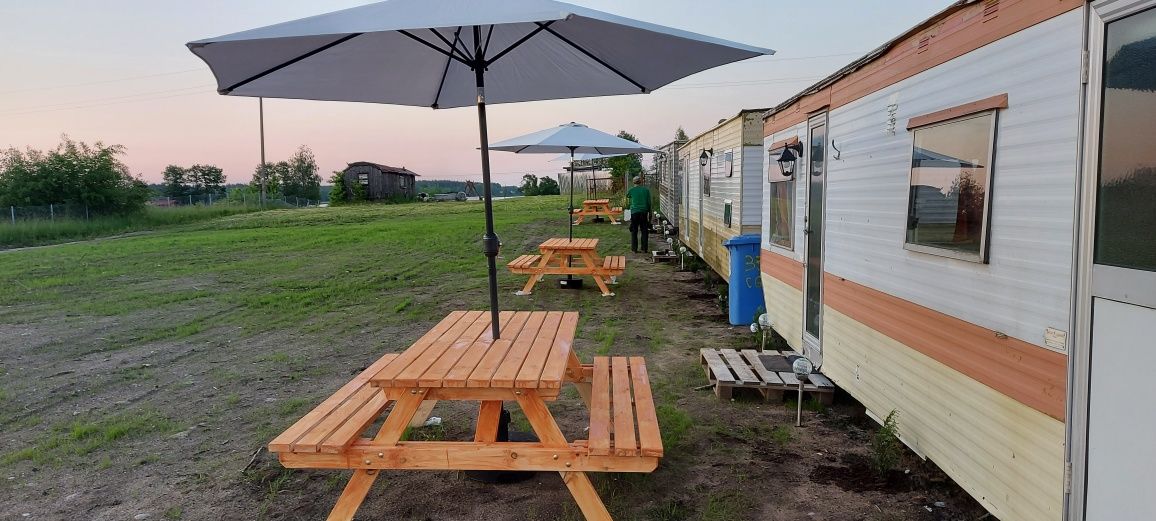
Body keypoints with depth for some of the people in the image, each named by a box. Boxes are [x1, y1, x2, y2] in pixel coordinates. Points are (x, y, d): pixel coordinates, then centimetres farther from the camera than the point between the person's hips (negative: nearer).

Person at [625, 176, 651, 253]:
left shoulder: (631, 190, -1)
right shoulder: (646, 190, 2)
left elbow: (627, 197, 20)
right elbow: (649, 202, 3)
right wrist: (649, 213, 11)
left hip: (634, 212, -1)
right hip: (644, 212, 1)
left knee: (634, 231, 6)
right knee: (644, 231, 9)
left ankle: (634, 248, 6)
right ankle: (645, 248, 12)